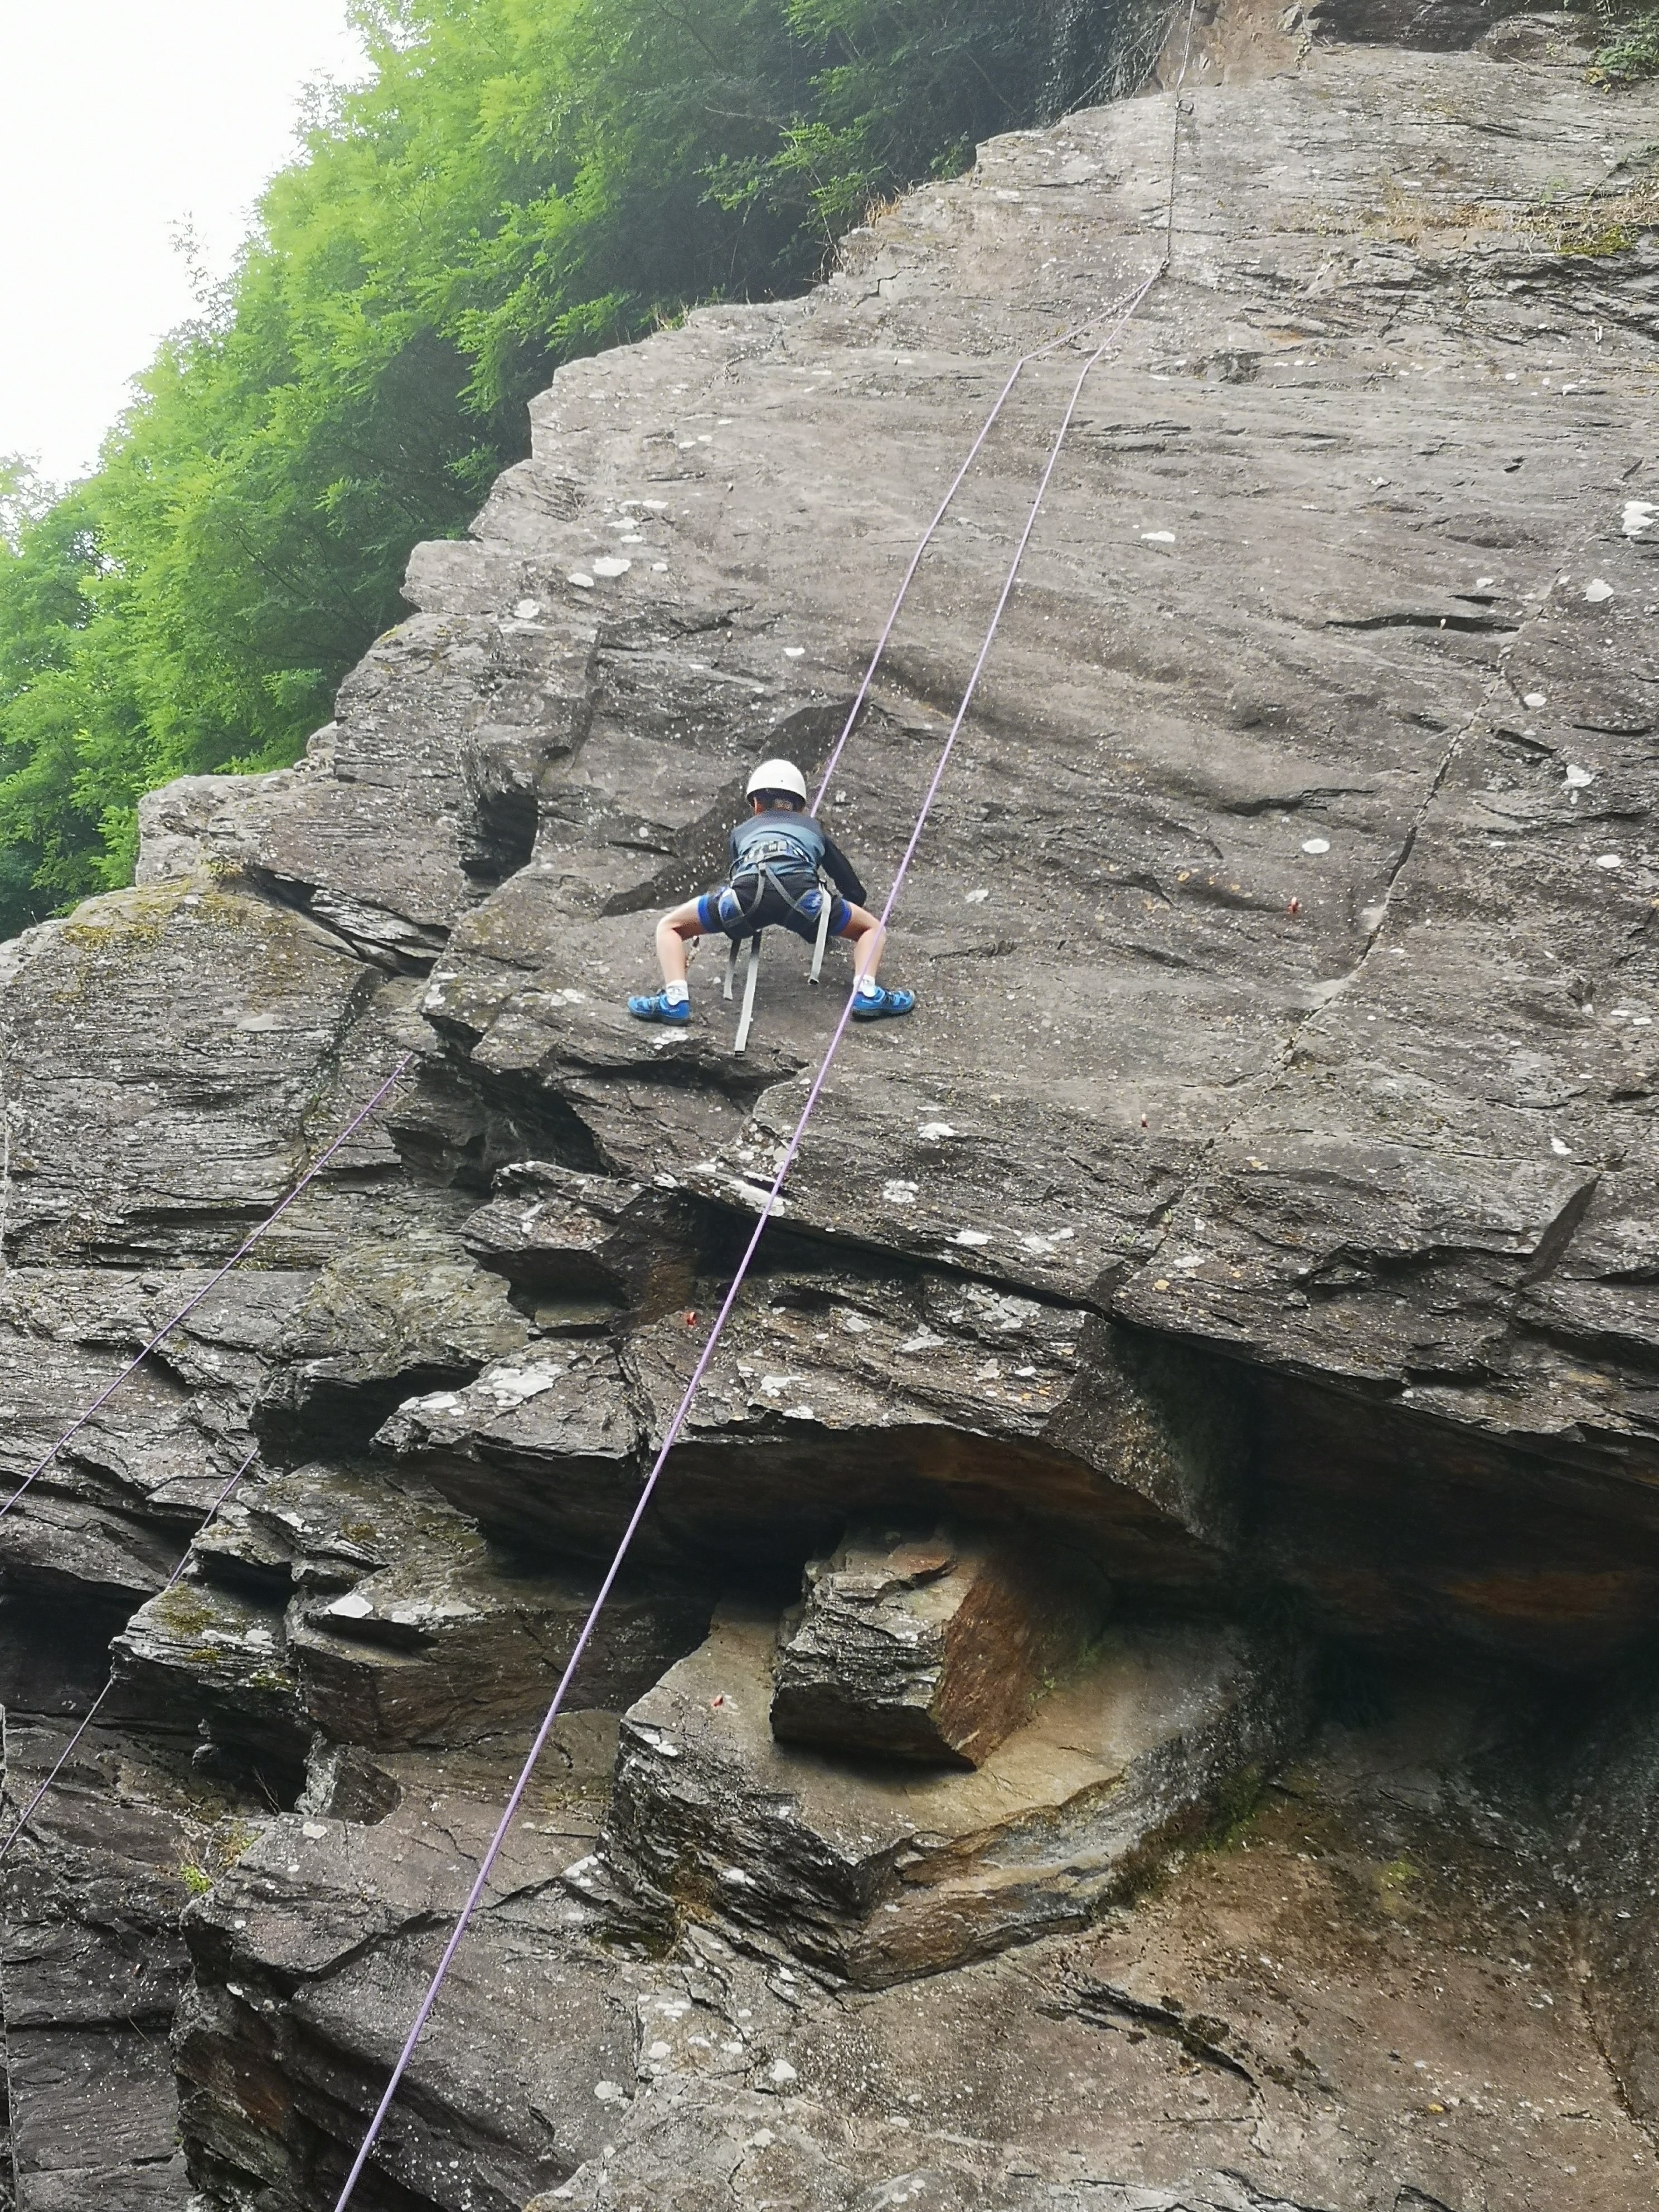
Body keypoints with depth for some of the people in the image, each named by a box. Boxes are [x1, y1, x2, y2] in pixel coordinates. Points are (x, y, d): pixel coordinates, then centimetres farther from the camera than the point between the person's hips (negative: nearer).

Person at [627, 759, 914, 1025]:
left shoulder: (742, 831, 38)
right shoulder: (813, 828, 39)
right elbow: (855, 892, 43)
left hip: (746, 896, 0)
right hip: (802, 896, 0)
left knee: (670, 927, 21)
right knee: (872, 928, 25)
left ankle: (675, 999, -5)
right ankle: (866, 992, -3)